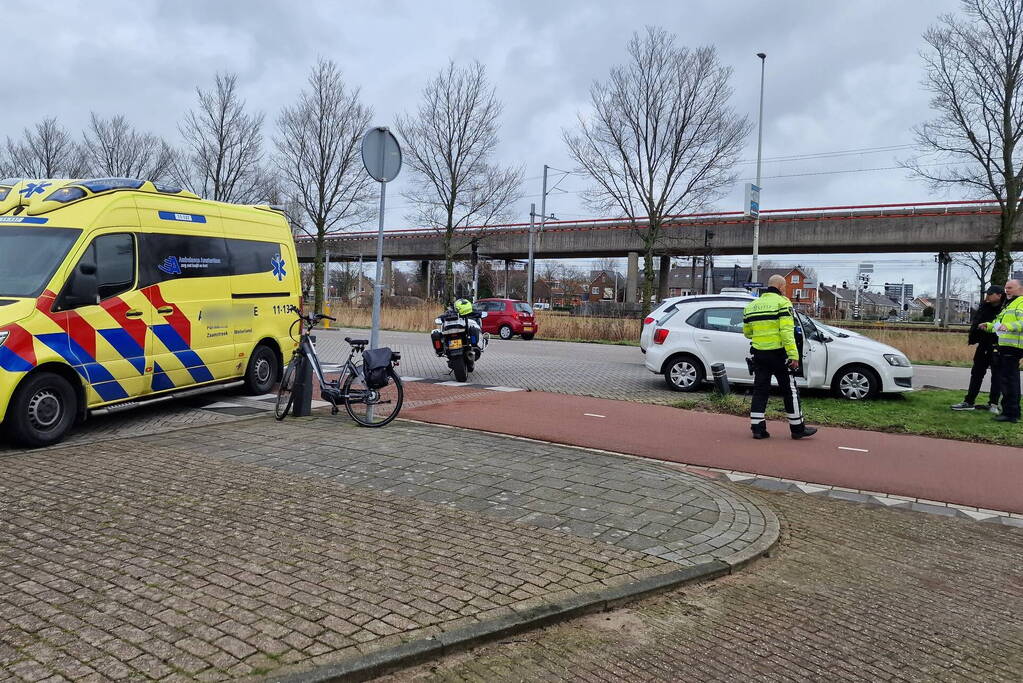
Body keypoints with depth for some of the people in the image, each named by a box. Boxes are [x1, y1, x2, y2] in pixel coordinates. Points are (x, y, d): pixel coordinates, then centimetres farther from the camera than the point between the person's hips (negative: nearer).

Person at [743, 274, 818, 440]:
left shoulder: (751, 306, 11)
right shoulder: (782, 302, -7)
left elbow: (747, 332, 15)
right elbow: (787, 331, -17)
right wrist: (794, 355, -19)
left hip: (758, 353, 5)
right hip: (778, 353, -5)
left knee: (760, 389, 9)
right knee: (790, 390, 5)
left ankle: (757, 427, 6)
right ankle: (797, 428, 13)